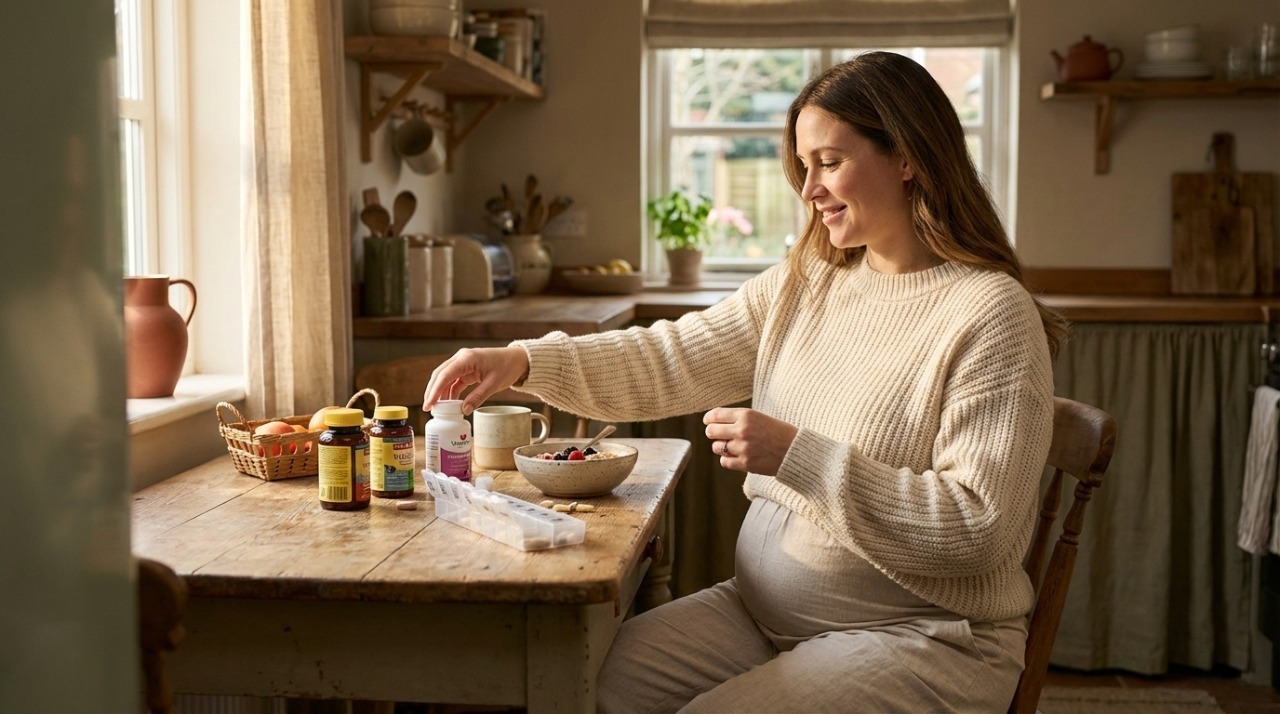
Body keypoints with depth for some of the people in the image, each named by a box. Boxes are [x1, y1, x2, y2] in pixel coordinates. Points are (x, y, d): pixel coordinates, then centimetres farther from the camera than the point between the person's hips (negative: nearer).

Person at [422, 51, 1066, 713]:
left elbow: (980, 529, -21)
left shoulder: (991, 314, -16)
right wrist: (525, 361, -11)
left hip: (922, 638, -6)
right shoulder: (802, 285, 7)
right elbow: (672, 361, 3)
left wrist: (796, 457, -25)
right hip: (760, 608, 6)